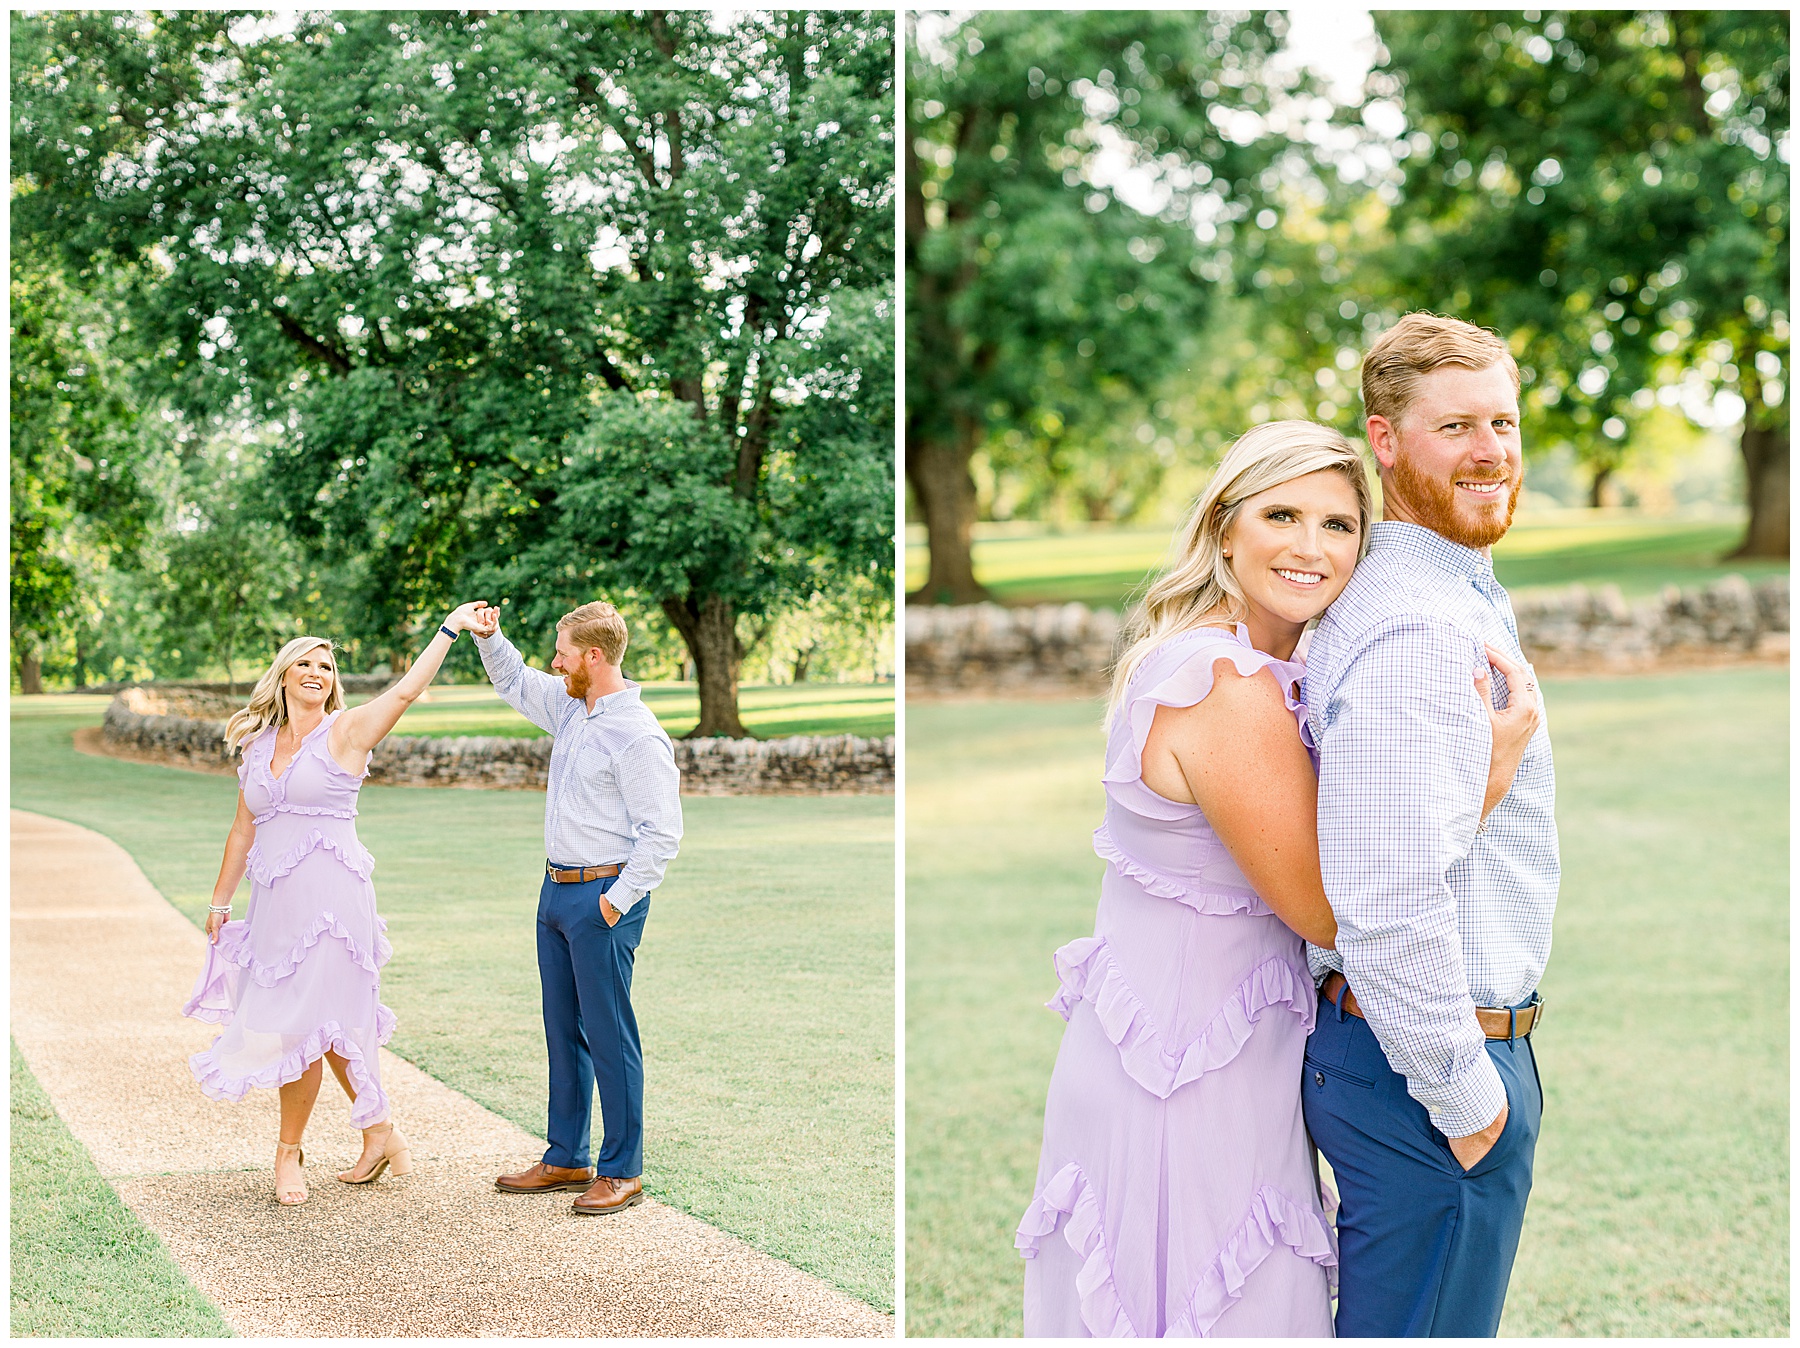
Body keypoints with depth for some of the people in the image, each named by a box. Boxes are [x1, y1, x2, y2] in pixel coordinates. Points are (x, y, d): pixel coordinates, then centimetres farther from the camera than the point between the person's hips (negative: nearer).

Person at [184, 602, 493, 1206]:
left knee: (299, 1024, -4)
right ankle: (380, 1133, 24)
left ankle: (289, 1151, 11)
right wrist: (220, 901, 20)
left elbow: (406, 690, -16)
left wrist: (450, 629, -20)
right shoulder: (257, 745, 13)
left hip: (331, 896, -5)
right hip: (275, 901, 5)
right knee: (330, 1025, 10)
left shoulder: (345, 733, -2)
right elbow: (244, 831, 19)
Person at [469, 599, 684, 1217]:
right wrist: (488, 637, 12)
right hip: (557, 889, 9)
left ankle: (623, 1171, 6)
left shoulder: (638, 735, -17)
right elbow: (515, 683, 28)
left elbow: (662, 834, -18)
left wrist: (617, 901, -18)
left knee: (609, 1034, -3)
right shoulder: (571, 709, 9)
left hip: (602, 898, -9)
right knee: (563, 1029, 14)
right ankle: (566, 1159, 24)